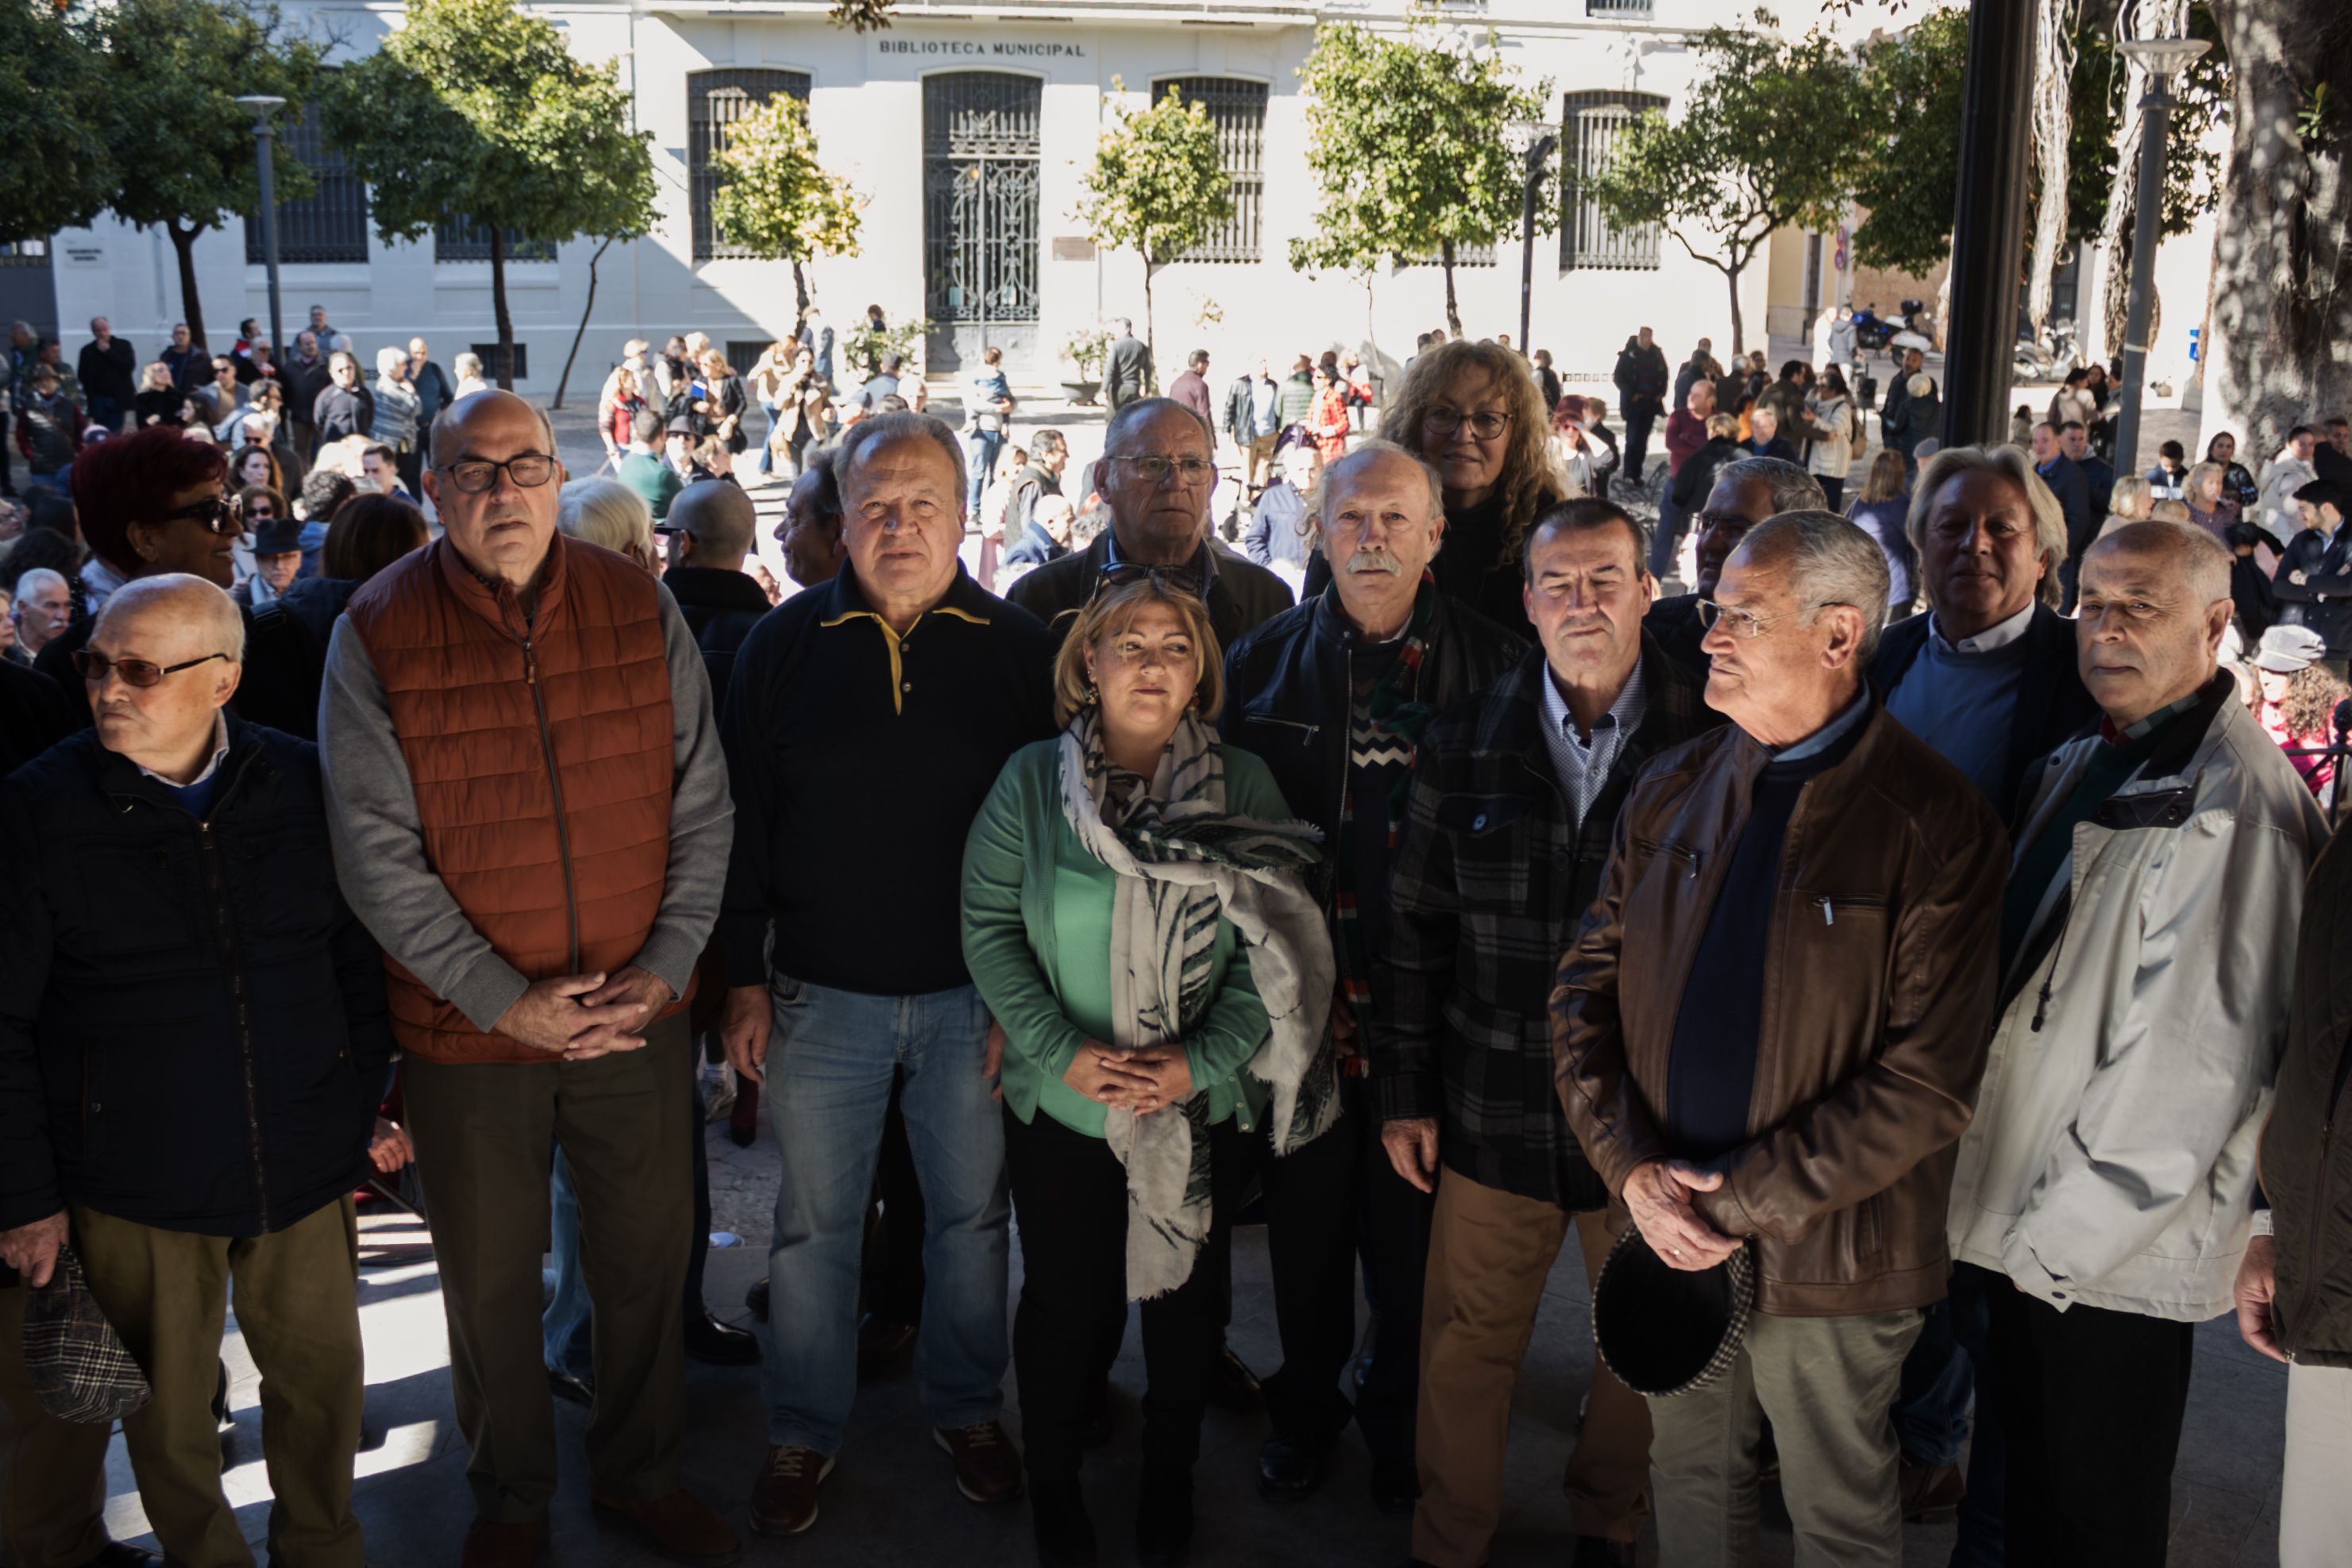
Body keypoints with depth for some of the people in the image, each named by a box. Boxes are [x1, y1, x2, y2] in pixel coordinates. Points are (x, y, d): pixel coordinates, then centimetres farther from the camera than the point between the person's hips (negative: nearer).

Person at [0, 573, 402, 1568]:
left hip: (305, 1165, 2)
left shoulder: (301, 786, -2)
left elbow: (358, 960, 9)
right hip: (132, 1188, -2)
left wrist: (371, 1104, 9)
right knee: (169, 1408, 13)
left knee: (322, 1377, 15)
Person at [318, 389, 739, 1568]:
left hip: (637, 1014, 2)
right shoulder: (377, 633, -8)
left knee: (647, 1258, 15)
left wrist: (666, 965, -8)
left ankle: (639, 1472, 38)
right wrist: (503, 997, -15)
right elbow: (376, 852, -10)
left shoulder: (640, 610, -2)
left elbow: (699, 806, 1)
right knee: (490, 1282, 14)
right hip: (466, 1029, -1)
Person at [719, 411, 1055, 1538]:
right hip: (821, 995, 0)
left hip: (974, 997, 0)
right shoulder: (784, 644, -1)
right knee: (813, 1227, 12)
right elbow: (743, 819, 2)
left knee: (971, 1216, 15)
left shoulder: (1017, 648, -3)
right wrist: (745, 978, -1)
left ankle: (967, 1410, 36)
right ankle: (804, 1433, 31)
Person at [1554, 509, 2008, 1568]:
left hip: (1826, 1258, -4)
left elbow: (1930, 1081, -18)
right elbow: (1585, 984, 4)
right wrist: (1630, 1166, -10)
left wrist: (1744, 1203, -18)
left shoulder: (1935, 823, -14)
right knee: (1690, 1479, 21)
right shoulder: (1675, 793, 3)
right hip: (1668, 1233, 4)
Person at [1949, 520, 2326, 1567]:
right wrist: (2006, 1215, 11)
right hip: (2023, 1227, 8)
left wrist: (2063, 1232, -18)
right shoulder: (2079, 766, 10)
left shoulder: (2236, 798, -18)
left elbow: (2197, 1059, -23)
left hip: (2113, 1255, -8)